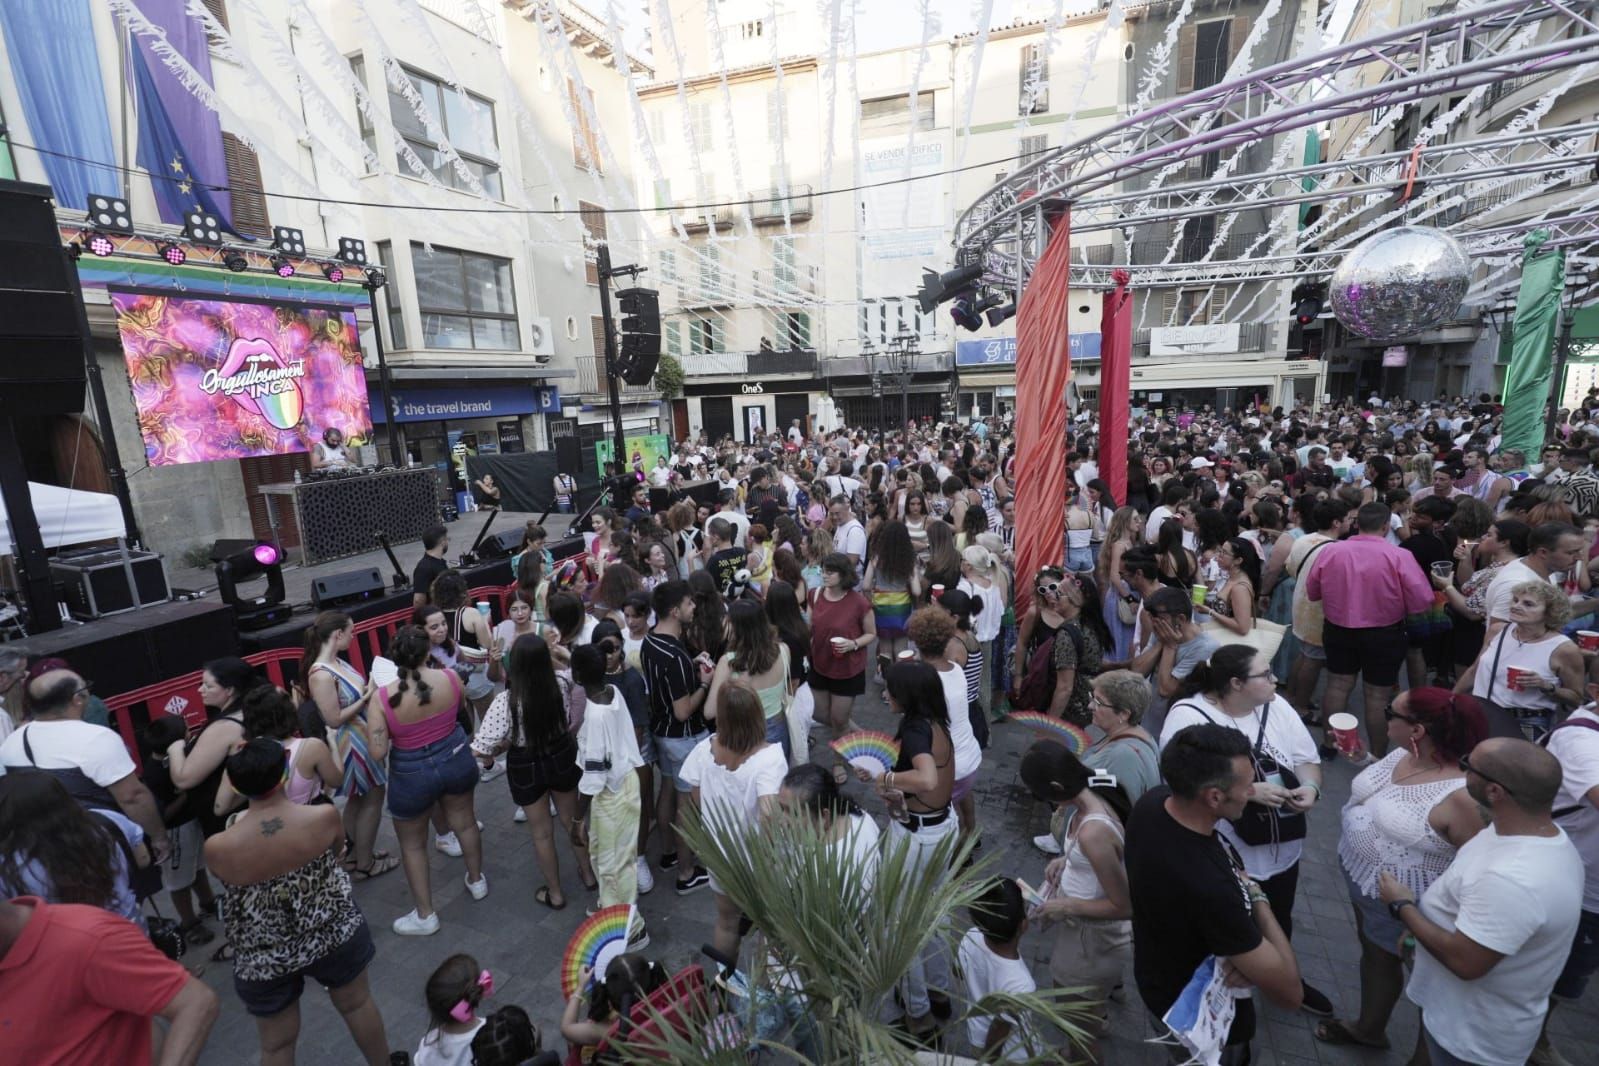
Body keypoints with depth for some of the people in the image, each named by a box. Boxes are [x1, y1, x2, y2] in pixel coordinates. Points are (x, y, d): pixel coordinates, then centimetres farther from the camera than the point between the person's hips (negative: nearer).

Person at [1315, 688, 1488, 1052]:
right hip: (1359, 875, 7)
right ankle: (1369, 1028, 51)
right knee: (1372, 951, 26)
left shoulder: (1459, 797, -33)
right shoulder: (1400, 753, -9)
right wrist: (1362, 757, -3)